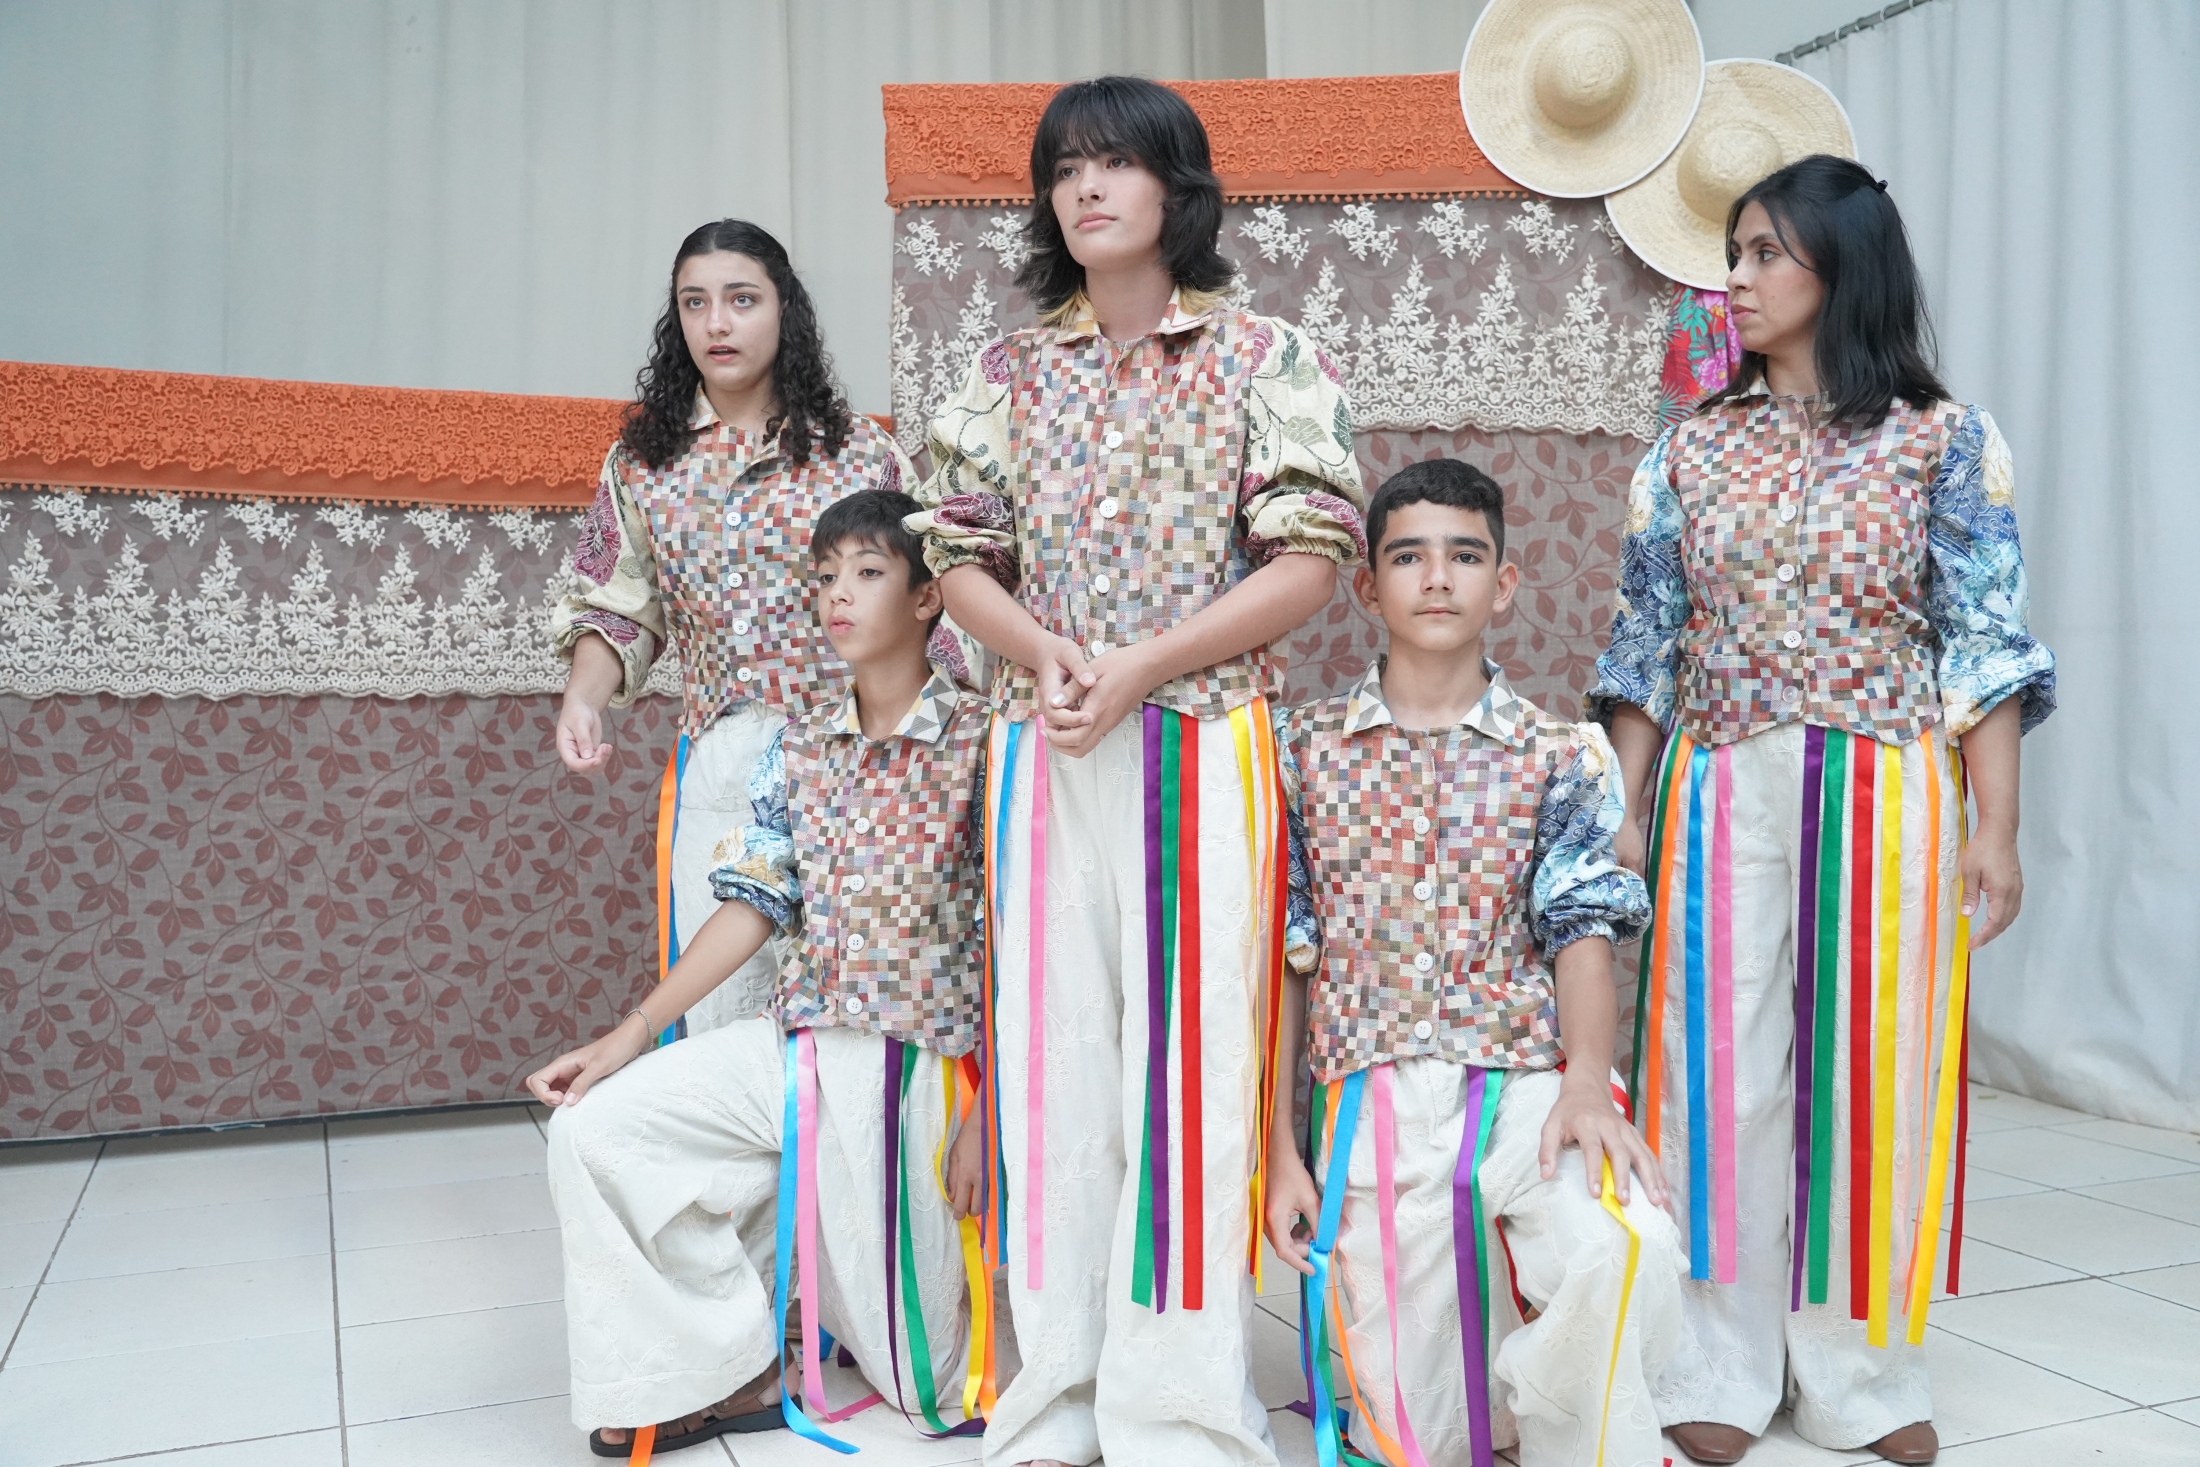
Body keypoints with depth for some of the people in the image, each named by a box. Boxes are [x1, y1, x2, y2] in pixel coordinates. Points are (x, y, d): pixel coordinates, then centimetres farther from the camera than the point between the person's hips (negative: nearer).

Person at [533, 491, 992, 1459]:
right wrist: (630, 1037, -3)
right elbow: (754, 906, 5)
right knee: (595, 1129, -11)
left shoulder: (978, 743, -9)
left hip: (922, 1068, -5)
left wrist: (984, 1113, -12)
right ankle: (727, 1371, 3)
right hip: (799, 1046, 5)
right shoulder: (801, 750, 7)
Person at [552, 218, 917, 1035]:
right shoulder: (644, 460, 10)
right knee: (719, 1010, 5)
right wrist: (583, 702, -8)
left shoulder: (861, 453, 3)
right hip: (714, 762, 2)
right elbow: (615, 609, 10)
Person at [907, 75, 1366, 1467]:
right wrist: (1043, 650, -10)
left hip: (1206, 743, -3)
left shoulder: (1268, 359, 3)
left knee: (1189, 1057, -2)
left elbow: (1310, 560, -5)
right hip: (1042, 748, 3)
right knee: (1052, 1051, 6)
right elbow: (959, 555, 11)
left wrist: (1142, 665, -14)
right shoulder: (1011, 373, 12)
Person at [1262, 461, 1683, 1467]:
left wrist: (1587, 1080, -20)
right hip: (1373, 1099, 1)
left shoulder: (1561, 756, 7)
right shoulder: (1305, 749, 6)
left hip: (1529, 1080, 0)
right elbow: (1282, 959, 6)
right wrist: (1279, 1151, 2)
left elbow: (1582, 932, 0)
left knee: (1622, 1250, -34)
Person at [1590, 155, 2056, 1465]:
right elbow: (1648, 642, 8)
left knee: (1874, 1066, 5)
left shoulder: (1943, 439, 2)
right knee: (1725, 1068, 3)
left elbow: (1985, 642, -1)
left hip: (1885, 793, -1)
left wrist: (1997, 826, -8)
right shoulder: (1697, 446, 8)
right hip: (1721, 792, 2)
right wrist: (1624, 812, 3)